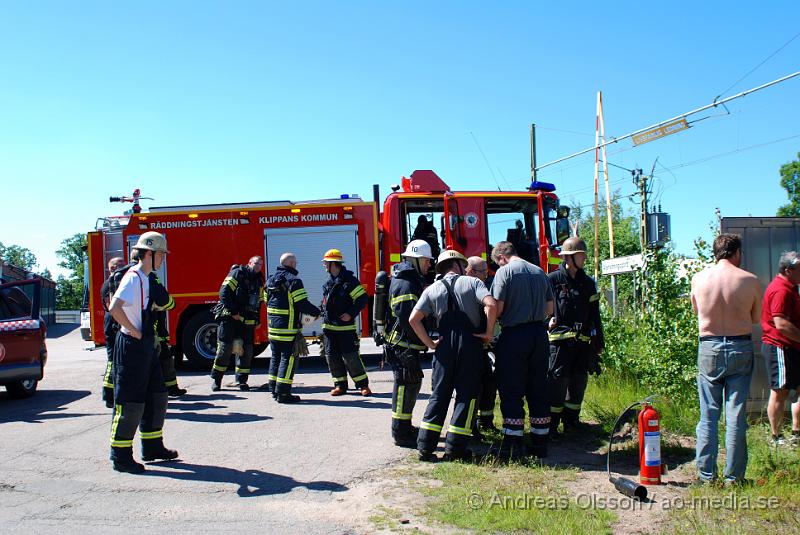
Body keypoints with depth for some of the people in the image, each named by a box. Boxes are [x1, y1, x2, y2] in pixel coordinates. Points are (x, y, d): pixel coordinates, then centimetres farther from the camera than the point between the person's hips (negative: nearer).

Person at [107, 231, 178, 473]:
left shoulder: (146, 278, 12)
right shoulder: (133, 278, -17)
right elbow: (115, 308, -31)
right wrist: (134, 332, -22)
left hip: (145, 346, 10)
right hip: (132, 346, -10)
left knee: (157, 396, 15)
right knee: (130, 403, -3)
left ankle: (152, 447, 25)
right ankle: (121, 456, 6)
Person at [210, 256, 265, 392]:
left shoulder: (259, 281, 16)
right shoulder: (238, 273, -5)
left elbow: (259, 303, 24)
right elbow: (224, 292, -14)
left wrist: (257, 320, 14)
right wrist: (233, 312, -17)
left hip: (248, 321, 6)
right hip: (229, 319, -6)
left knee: (246, 350, 1)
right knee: (225, 348, -5)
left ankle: (242, 380, 11)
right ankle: (216, 379, 5)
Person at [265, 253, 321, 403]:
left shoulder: (271, 280, 12)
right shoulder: (293, 281, -14)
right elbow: (302, 303, -17)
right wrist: (316, 312, -2)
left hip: (273, 326, 8)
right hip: (288, 328, -8)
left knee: (276, 357, 16)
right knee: (288, 358, -3)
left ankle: (274, 389, 22)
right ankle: (283, 393, -3)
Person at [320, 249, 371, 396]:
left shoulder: (349, 280, -11)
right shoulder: (329, 282, 13)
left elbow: (363, 298, -14)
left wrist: (351, 314, -18)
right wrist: (321, 313, 15)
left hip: (345, 326, -7)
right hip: (329, 326, 7)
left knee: (350, 356, -7)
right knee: (332, 356, 6)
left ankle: (363, 384, 3)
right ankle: (340, 384, 14)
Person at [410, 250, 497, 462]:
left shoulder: (432, 289, 9)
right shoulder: (472, 282, 2)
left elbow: (414, 319, -1)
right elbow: (491, 305, -16)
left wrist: (430, 343, 4)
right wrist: (488, 333, -7)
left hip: (445, 345, 3)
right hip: (470, 343, -3)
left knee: (439, 395, 10)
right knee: (467, 395, 5)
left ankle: (425, 446, 6)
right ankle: (454, 449, 3)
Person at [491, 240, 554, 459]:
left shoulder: (505, 271, -7)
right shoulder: (540, 272, 11)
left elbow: (497, 308, -13)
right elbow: (549, 309, 14)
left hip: (514, 335, -6)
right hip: (539, 334, 6)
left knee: (511, 393, 0)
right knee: (538, 392, 11)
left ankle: (513, 448, 0)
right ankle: (540, 446, 17)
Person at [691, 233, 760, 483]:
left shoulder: (698, 279, -1)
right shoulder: (750, 281, -6)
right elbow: (756, 318, 6)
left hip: (709, 349, 1)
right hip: (741, 349, -1)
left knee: (708, 415, 8)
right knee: (736, 416, 5)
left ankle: (706, 474, 11)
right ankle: (734, 476, 10)